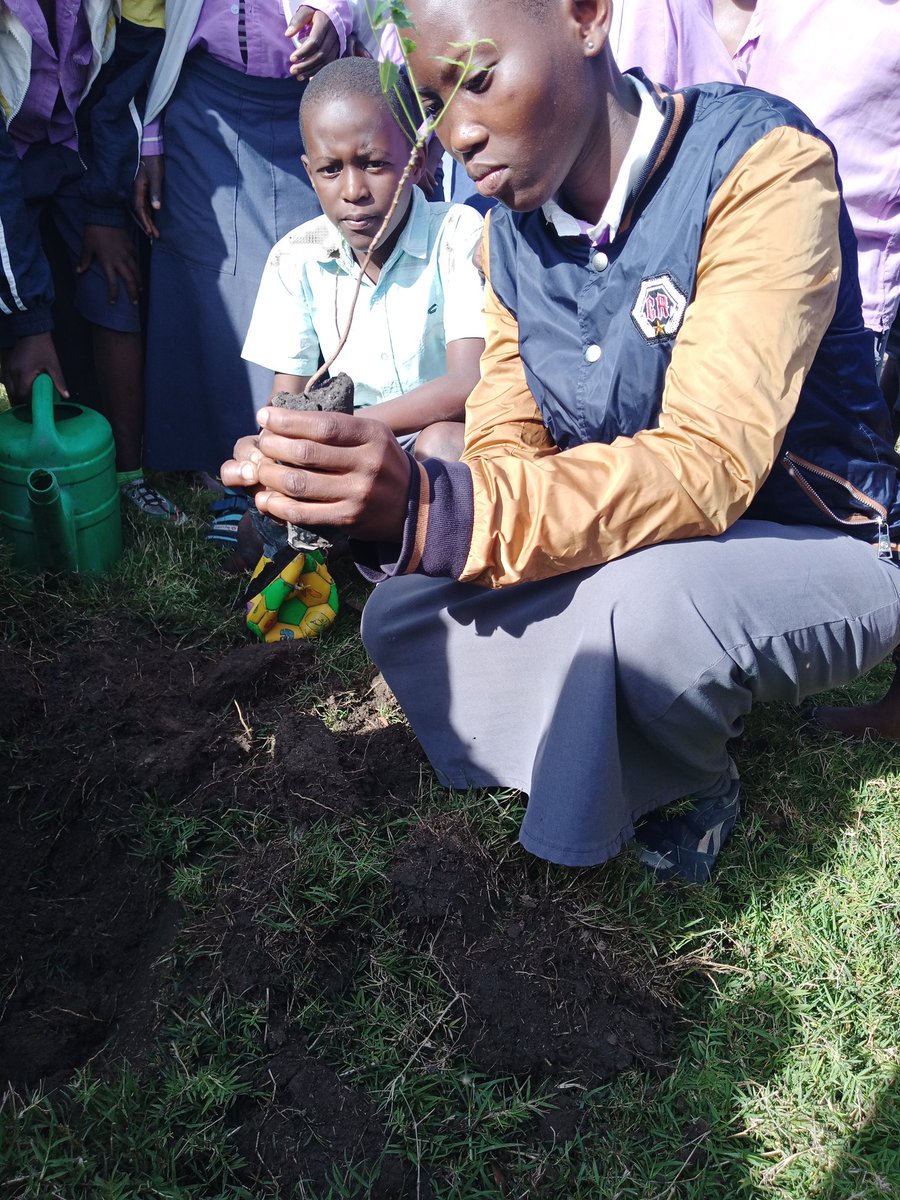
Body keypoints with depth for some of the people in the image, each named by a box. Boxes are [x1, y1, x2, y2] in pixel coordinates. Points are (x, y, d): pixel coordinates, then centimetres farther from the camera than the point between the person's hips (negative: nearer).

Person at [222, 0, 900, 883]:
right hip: (636, 544, 6)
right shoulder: (510, 232, 0)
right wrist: (377, 506, -26)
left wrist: (434, 512, -46)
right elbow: (504, 452, -3)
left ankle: (690, 784, -1)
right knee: (402, 621, -6)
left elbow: (708, 462, -34)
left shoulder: (760, 164, -22)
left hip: (818, 549, -5)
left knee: (641, 600, -36)